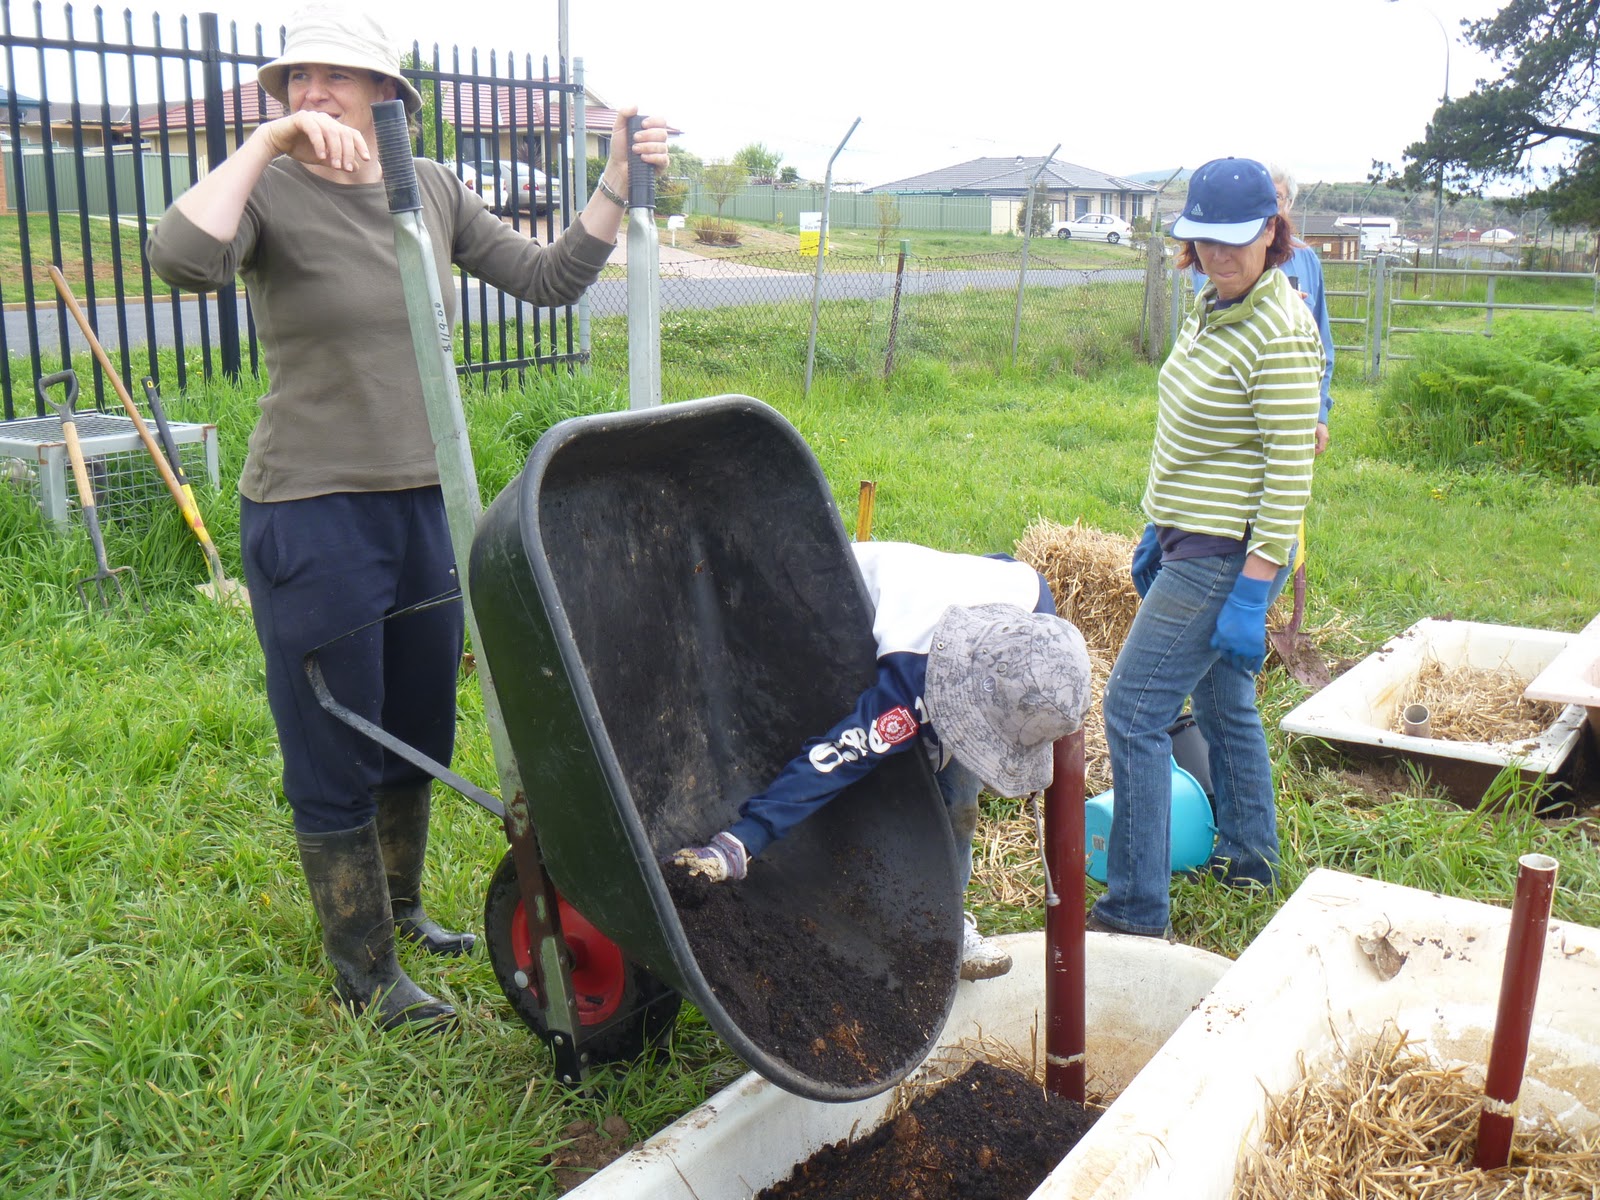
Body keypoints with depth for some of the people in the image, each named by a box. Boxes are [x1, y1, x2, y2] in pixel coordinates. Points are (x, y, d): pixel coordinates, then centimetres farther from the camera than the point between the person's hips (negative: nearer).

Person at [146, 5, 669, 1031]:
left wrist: (620, 181, 0)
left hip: (428, 506, 6)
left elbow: (550, 277, 8)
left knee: (419, 735, 19)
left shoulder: (434, 192, 6)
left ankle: (401, 908, 42)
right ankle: (365, 968, 23)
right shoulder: (270, 192, -9)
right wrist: (269, 141, -31)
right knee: (335, 758, 6)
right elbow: (183, 261, -30)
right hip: (312, 516, -5)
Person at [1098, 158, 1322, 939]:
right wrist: (1158, 532, 21)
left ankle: (1136, 908, 1)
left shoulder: (1280, 335, -20)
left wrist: (1252, 593, -23)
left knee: (1133, 710, -8)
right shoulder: (1210, 308, 8)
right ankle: (1249, 859, 39)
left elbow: (1291, 474, -22)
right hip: (1192, 541, 9)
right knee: (1223, 704, 21)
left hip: (1227, 554, -9)